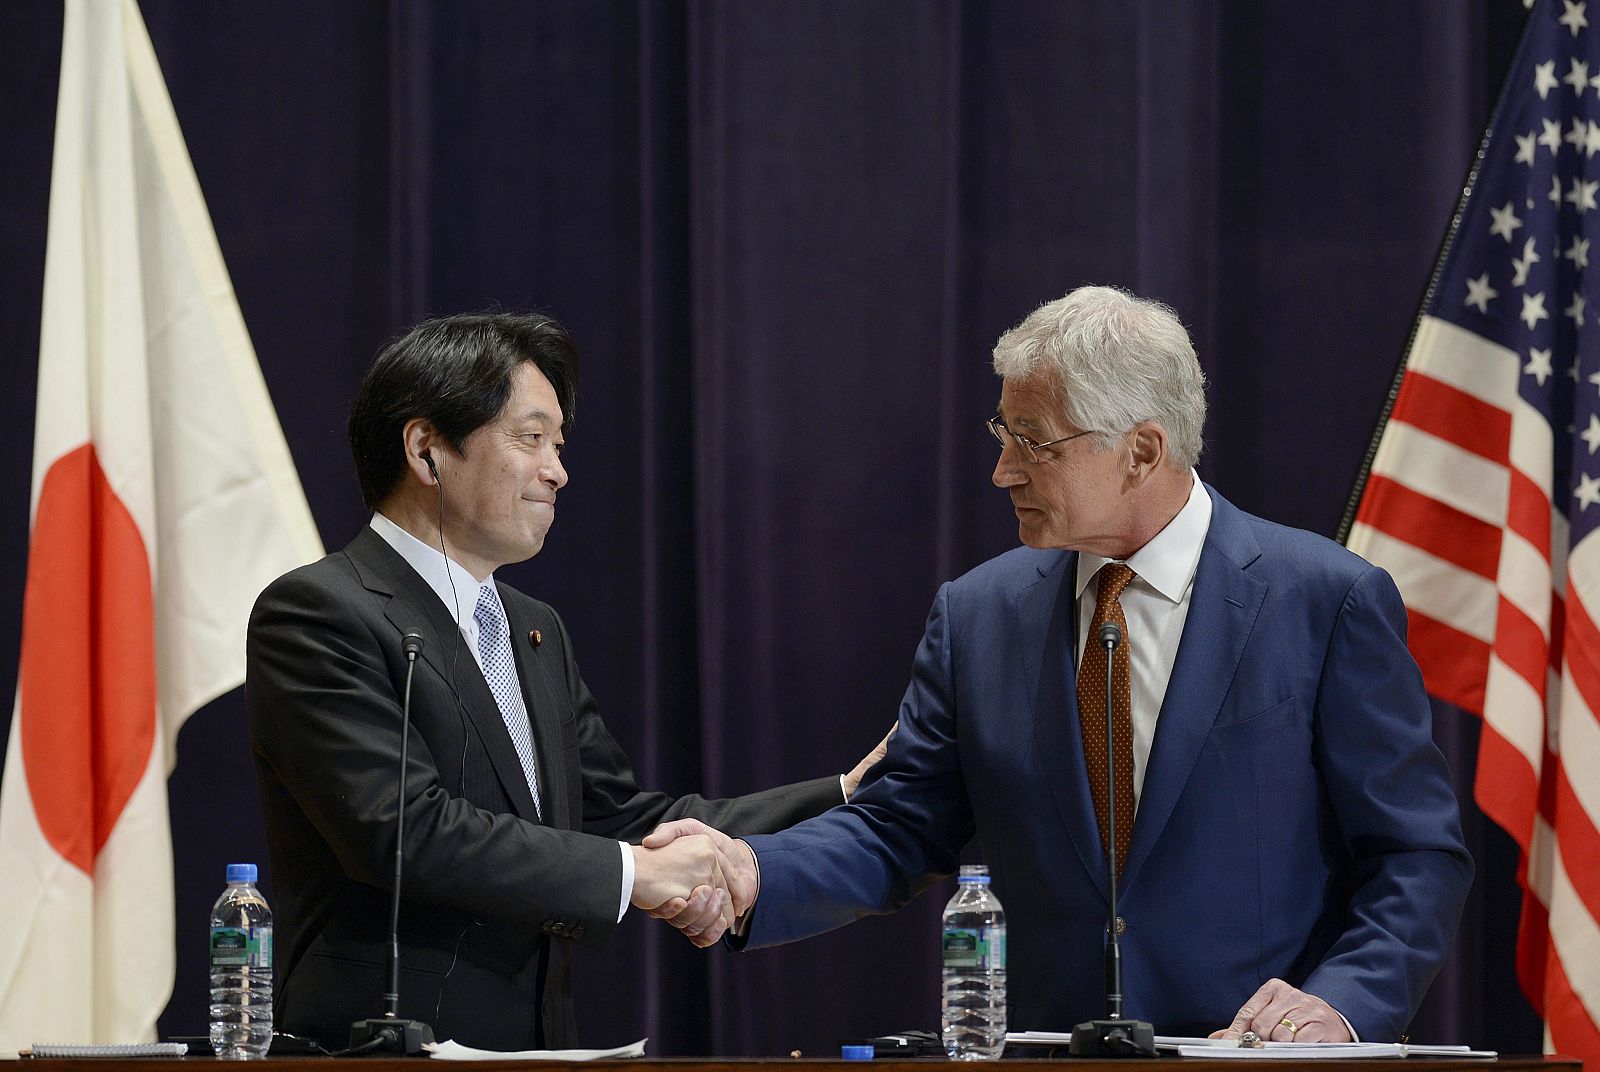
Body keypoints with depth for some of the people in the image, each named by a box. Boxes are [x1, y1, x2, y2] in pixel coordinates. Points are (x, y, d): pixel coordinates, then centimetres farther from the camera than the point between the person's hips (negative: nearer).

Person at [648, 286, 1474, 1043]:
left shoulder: (1329, 603, -2)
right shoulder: (977, 616, 10)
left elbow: (1418, 857, -1)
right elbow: (897, 827, 12)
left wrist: (1343, 1004, -17)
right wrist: (756, 874, -7)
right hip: (1051, 1058, 3)